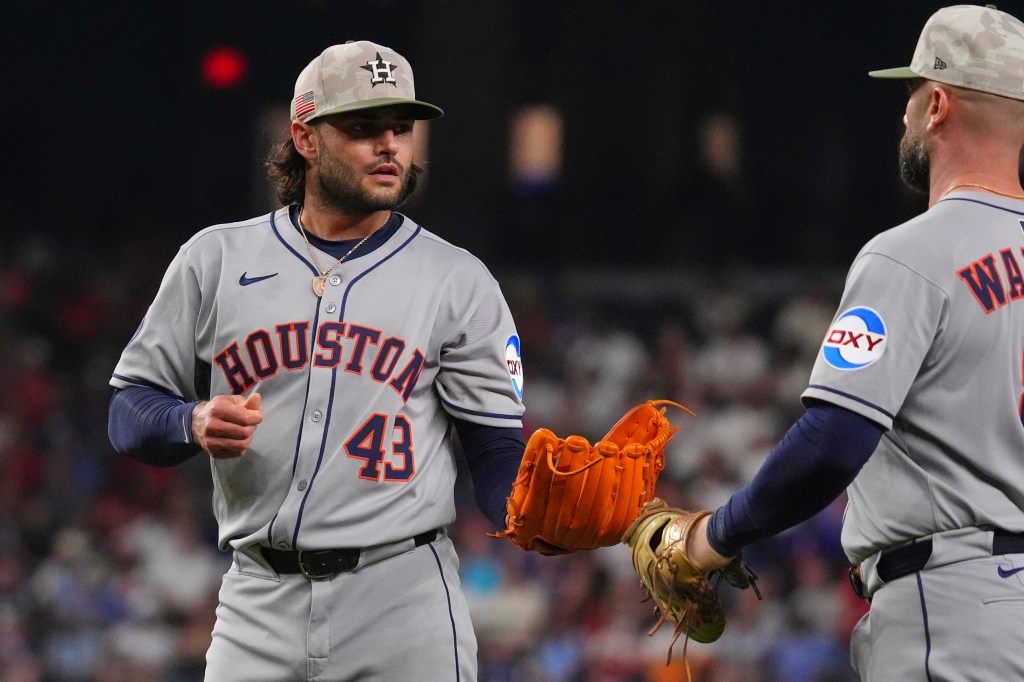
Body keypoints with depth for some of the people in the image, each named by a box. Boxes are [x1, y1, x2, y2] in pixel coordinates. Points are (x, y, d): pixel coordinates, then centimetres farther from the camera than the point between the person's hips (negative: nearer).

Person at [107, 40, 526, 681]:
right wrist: (194, 425, -13)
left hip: (404, 603, -1)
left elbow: (499, 448, 3)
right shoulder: (216, 258, 9)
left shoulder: (457, 281, 7)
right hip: (260, 599, 1)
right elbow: (131, 411, 10)